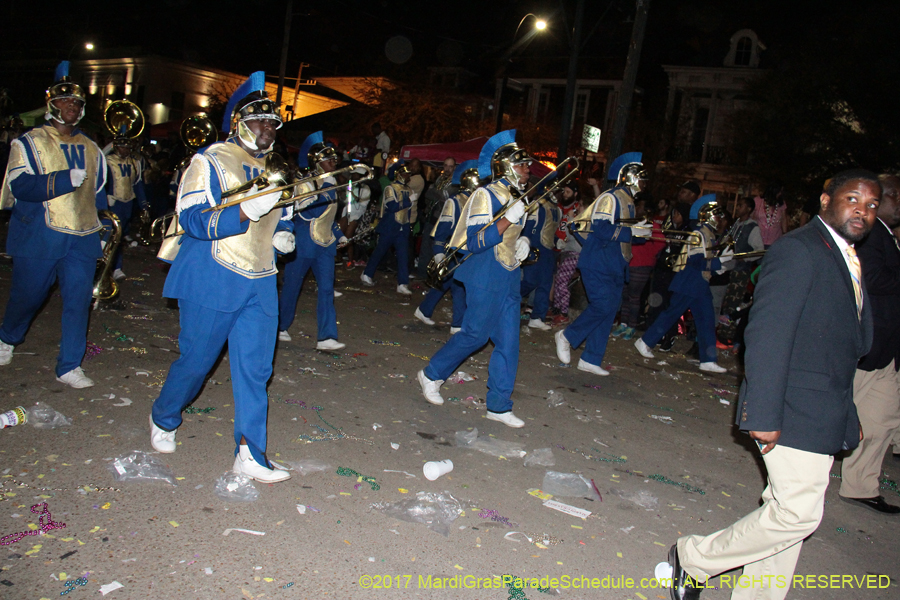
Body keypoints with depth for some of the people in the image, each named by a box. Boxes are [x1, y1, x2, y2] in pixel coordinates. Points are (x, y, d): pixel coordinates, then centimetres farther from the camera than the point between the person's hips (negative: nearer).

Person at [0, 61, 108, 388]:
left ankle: (69, 366, 8)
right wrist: (67, 179, -25)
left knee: (78, 300, -1)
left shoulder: (91, 149, 15)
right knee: (27, 296, 9)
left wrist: (102, 230, 17)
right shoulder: (29, 143, 0)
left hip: (82, 238, 3)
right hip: (38, 237, -3)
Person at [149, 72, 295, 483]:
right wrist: (246, 210, -29)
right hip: (212, 282, -6)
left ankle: (250, 453, 8)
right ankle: (163, 419, 35)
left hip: (260, 284, 6)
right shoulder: (211, 162, -5)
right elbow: (192, 218, -17)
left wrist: (284, 235, 5)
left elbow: (282, 218, 29)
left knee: (255, 368, 1)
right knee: (196, 361, 6)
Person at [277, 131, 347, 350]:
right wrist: (326, 188, -24)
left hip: (325, 244, 6)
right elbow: (313, 212, -24)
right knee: (291, 286, 7)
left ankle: (326, 337, -4)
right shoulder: (304, 183, -10)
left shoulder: (329, 185, 13)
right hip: (303, 243, -6)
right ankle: (280, 327, 26)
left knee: (327, 288, -3)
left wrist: (338, 234, 16)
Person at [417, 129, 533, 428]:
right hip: (485, 277, -8)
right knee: (475, 334, 0)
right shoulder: (486, 196, -12)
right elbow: (475, 242, -21)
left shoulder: (517, 198, 14)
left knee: (508, 341, 4)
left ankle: (499, 405, 12)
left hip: (509, 278, 8)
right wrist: (508, 219, -28)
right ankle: (431, 375, 23)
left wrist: (522, 242, 6)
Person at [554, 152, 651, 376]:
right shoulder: (610, 197, -11)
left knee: (610, 310, 6)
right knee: (603, 306, -15)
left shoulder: (627, 201, 19)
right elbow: (600, 228, -23)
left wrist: (640, 230, 10)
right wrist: (631, 231, -20)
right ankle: (567, 336, 5)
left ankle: (591, 360, 12)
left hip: (614, 267, 10)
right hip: (597, 265, -9)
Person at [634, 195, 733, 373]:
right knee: (671, 314, 0)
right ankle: (644, 342, 14)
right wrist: (720, 261, -25)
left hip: (700, 285, 9)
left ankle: (708, 360, 5)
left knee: (707, 321, 4)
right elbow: (697, 262, -23)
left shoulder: (709, 234, 14)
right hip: (687, 284, -9)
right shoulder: (699, 234, -14)